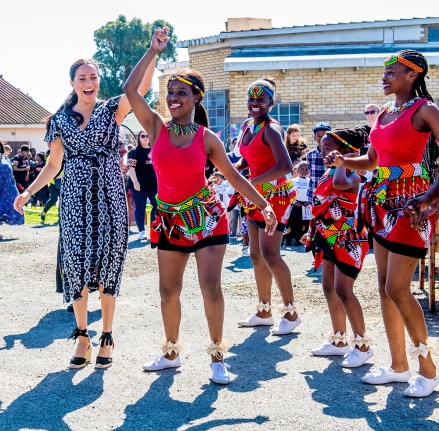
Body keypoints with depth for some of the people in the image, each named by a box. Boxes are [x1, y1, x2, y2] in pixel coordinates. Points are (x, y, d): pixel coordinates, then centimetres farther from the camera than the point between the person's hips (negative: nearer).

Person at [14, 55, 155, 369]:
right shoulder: (60, 120, 10)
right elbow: (53, 165, 12)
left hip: (109, 196, -1)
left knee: (108, 264, 1)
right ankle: (82, 337, 9)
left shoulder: (112, 110, 4)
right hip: (75, 199, 1)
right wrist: (29, 192, 0)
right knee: (76, 262, -3)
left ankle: (107, 338, 11)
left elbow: (141, 86, -13)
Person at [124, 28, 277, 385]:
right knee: (169, 290, 9)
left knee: (211, 287, -7)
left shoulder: (207, 138, -4)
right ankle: (171, 353, 26)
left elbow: (233, 175, 2)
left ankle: (218, 357, 6)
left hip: (206, 216, -2)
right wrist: (154, 50, -8)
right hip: (169, 219, 3)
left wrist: (264, 205, -2)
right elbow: (130, 89, -11)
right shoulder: (157, 127, -1)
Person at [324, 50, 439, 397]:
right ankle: (399, 366, 19)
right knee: (385, 287, 9)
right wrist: (343, 162, 5)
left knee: (397, 289, -9)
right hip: (384, 201, 8)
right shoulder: (384, 113, 14)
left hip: (410, 202, -8)